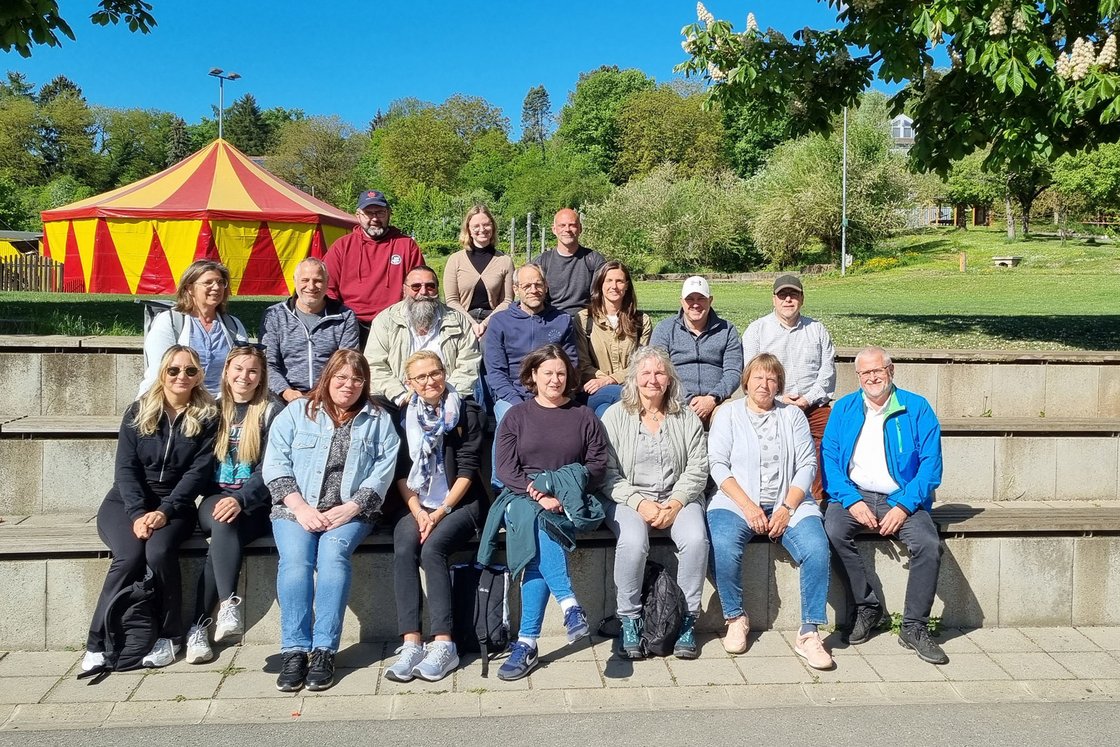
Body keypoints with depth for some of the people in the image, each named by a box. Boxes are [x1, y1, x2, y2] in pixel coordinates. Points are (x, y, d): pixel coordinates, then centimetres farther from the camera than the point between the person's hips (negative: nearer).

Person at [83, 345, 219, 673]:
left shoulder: (207, 416, 1)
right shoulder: (138, 412, 3)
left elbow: (199, 471, -6)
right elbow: (125, 467, -2)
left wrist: (164, 511, -18)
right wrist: (138, 514, -17)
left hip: (174, 505, -1)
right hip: (127, 502, 1)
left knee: (159, 551, -31)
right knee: (130, 555, -28)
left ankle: (168, 636, -13)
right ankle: (98, 643, -17)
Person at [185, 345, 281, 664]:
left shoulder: (271, 412, 4)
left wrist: (241, 499, -21)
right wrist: (220, 501, -4)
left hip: (254, 504, -2)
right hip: (215, 498, 2)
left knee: (226, 526, -34)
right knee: (222, 521, -34)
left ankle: (199, 626, -34)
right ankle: (229, 604, -39)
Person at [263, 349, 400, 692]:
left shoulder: (379, 420, 14)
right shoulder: (296, 412, 14)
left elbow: (383, 471, 2)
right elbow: (276, 464, 4)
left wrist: (348, 509, -12)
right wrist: (301, 508, -10)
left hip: (351, 512, -1)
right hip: (297, 509, 1)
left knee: (333, 554, -29)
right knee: (295, 559, -27)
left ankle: (324, 650, -27)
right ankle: (294, 650, -24)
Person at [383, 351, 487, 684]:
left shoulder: (466, 412, 2)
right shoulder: (405, 416, 12)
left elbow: (467, 469, -4)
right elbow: (401, 471, 7)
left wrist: (440, 512, -13)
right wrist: (418, 512, -8)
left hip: (460, 503, -3)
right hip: (417, 506, 3)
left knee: (432, 549, -29)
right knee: (403, 550, -26)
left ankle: (443, 644, -27)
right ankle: (411, 644, -28)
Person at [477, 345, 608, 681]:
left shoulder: (583, 417, 13)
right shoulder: (516, 416, 11)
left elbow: (598, 464, 4)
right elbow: (506, 468, 1)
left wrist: (560, 495, -12)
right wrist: (539, 494, -16)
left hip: (570, 502, 0)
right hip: (523, 497, 1)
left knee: (540, 533, -33)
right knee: (540, 527, -37)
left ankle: (527, 642, -37)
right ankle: (570, 604, -45)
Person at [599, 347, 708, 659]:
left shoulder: (687, 419, 12)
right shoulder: (615, 416, 6)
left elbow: (697, 470, 4)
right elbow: (608, 474, -2)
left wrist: (676, 503, -13)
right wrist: (640, 503, -14)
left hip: (678, 499, 2)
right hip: (628, 499, -2)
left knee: (696, 539, -28)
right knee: (633, 541, -32)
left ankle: (688, 619, -12)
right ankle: (629, 618, -14)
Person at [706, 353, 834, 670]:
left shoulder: (793, 415, 15)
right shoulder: (728, 413, 11)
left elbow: (807, 464, 6)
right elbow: (718, 465, 1)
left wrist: (787, 508, -10)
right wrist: (748, 506, -12)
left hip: (788, 502, 1)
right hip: (737, 501, -1)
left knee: (817, 548, -27)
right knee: (723, 546, -31)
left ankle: (809, 634, -17)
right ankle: (736, 618, -9)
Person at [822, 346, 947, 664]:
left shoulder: (916, 408, 4)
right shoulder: (844, 409, 9)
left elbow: (931, 464, -2)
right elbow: (828, 459, 2)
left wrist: (904, 506, -14)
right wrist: (852, 500, -13)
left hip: (901, 499, -1)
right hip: (853, 495, 1)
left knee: (928, 544, -27)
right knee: (833, 531, -29)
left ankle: (914, 627, -9)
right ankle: (866, 608, -10)